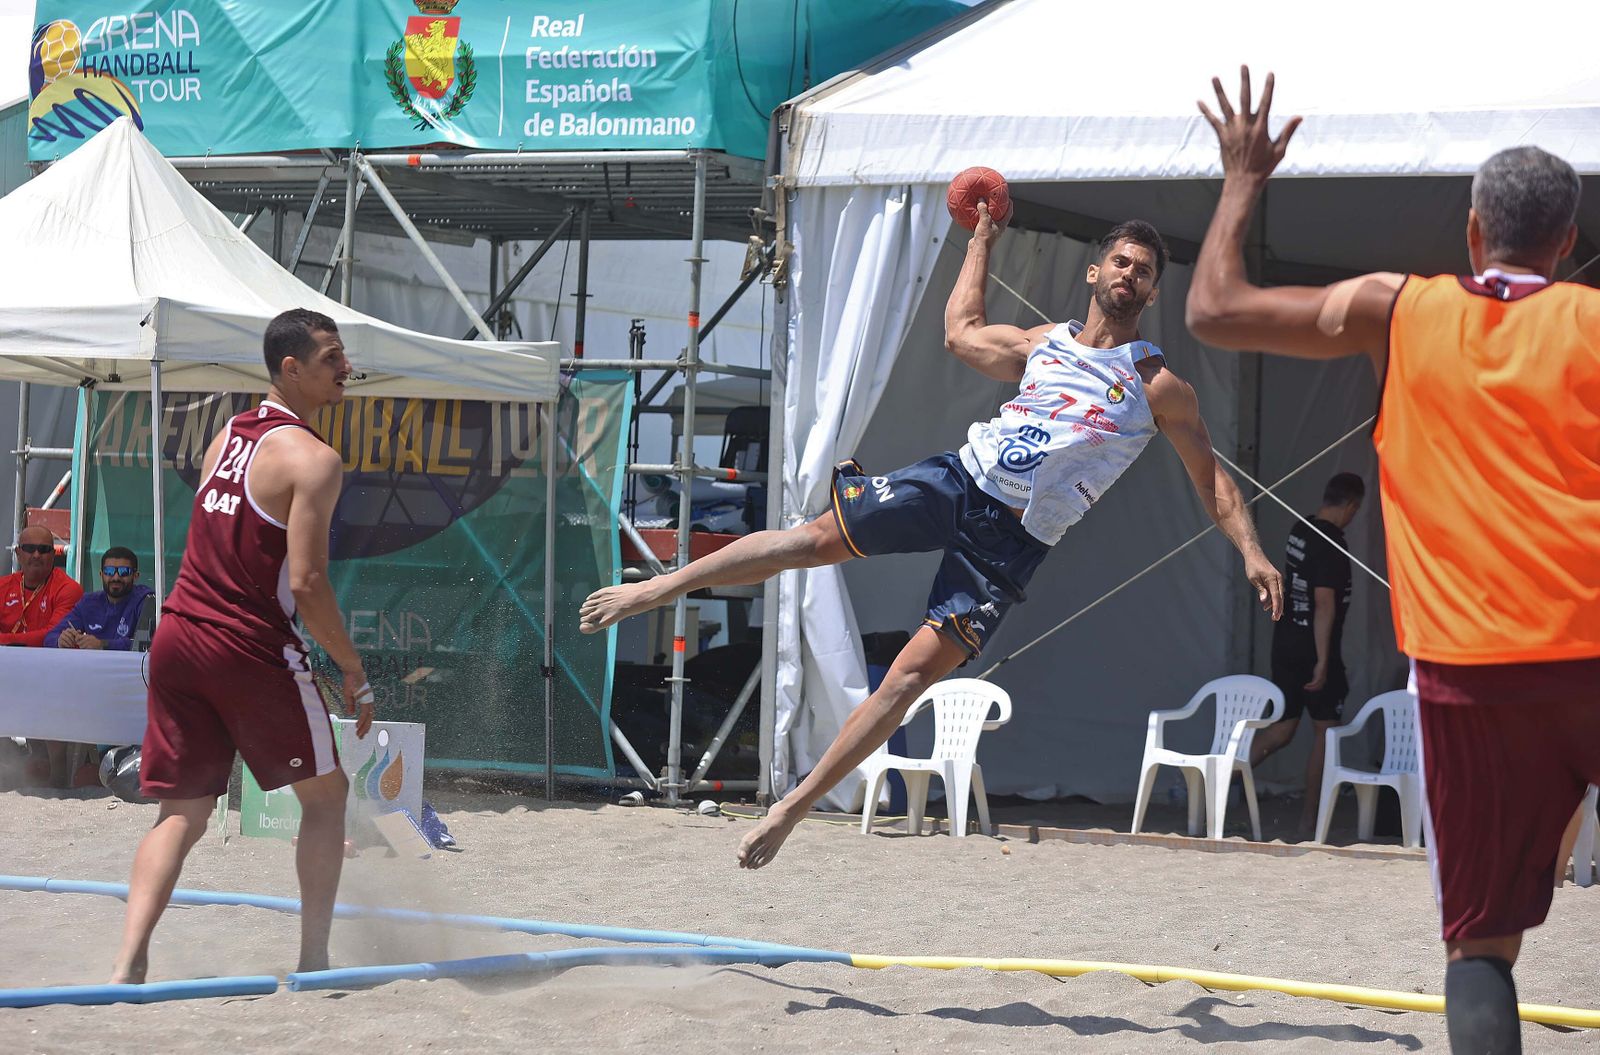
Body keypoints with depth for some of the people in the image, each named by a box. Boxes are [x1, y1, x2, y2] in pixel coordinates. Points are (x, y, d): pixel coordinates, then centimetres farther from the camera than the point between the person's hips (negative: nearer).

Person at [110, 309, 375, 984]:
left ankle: (128, 964, -8)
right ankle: (313, 960, 12)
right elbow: (306, 584, -17)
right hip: (251, 647, -6)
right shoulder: (313, 459, -11)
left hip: (177, 635, 7)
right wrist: (355, 672, -7)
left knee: (183, 812, 8)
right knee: (325, 794, 12)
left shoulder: (227, 437, 15)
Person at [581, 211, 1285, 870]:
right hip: (959, 481, 3)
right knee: (820, 537, -12)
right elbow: (961, 331, 32)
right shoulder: (1042, 343, 14)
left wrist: (1250, 552, -10)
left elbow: (1211, 480, 4)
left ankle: (795, 806, -8)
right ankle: (654, 590, 0)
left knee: (917, 671, -12)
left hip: (1014, 539, -3)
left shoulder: (1158, 387, 3)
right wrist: (982, 242, 38)